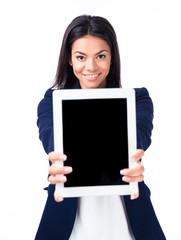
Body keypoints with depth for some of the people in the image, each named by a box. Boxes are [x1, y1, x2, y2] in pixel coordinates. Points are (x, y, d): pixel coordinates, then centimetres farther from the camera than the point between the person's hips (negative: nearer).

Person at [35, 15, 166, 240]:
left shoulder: (137, 99, -1)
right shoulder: (52, 102, 0)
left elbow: (140, 130, -23)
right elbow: (49, 133, -22)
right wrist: (58, 163, -47)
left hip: (127, 218, 0)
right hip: (69, 219, 0)